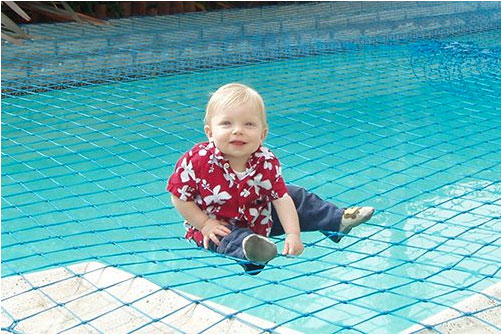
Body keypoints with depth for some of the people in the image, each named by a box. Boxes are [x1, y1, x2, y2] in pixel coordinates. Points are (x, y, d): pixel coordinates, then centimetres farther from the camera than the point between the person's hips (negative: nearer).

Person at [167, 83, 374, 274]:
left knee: (296, 197, 7)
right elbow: (179, 196, -15)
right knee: (231, 239, -37)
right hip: (219, 226, -4)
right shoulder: (197, 161, -25)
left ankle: (339, 220, 19)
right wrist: (205, 224, -19)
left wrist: (293, 235, -24)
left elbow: (281, 199, -14)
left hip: (259, 219, 5)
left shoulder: (266, 162, -15)